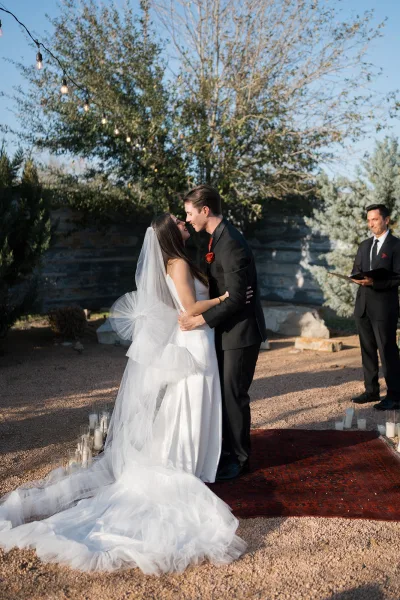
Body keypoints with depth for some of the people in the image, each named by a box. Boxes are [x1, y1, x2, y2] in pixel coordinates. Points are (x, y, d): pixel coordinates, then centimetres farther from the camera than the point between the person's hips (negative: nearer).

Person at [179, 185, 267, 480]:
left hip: (241, 332, -9)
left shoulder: (231, 245, -23)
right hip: (227, 330, 9)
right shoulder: (219, 238, 8)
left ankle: (239, 458, 17)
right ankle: (227, 448, 30)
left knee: (234, 395, 0)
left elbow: (236, 297, -25)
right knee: (222, 391, 15)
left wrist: (200, 320, -22)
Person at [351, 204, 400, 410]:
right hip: (363, 304, 7)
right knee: (367, 349, 12)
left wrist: (375, 281, -22)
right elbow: (356, 270, 17)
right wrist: (358, 277, -6)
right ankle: (371, 391, 22)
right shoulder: (364, 245, 16)